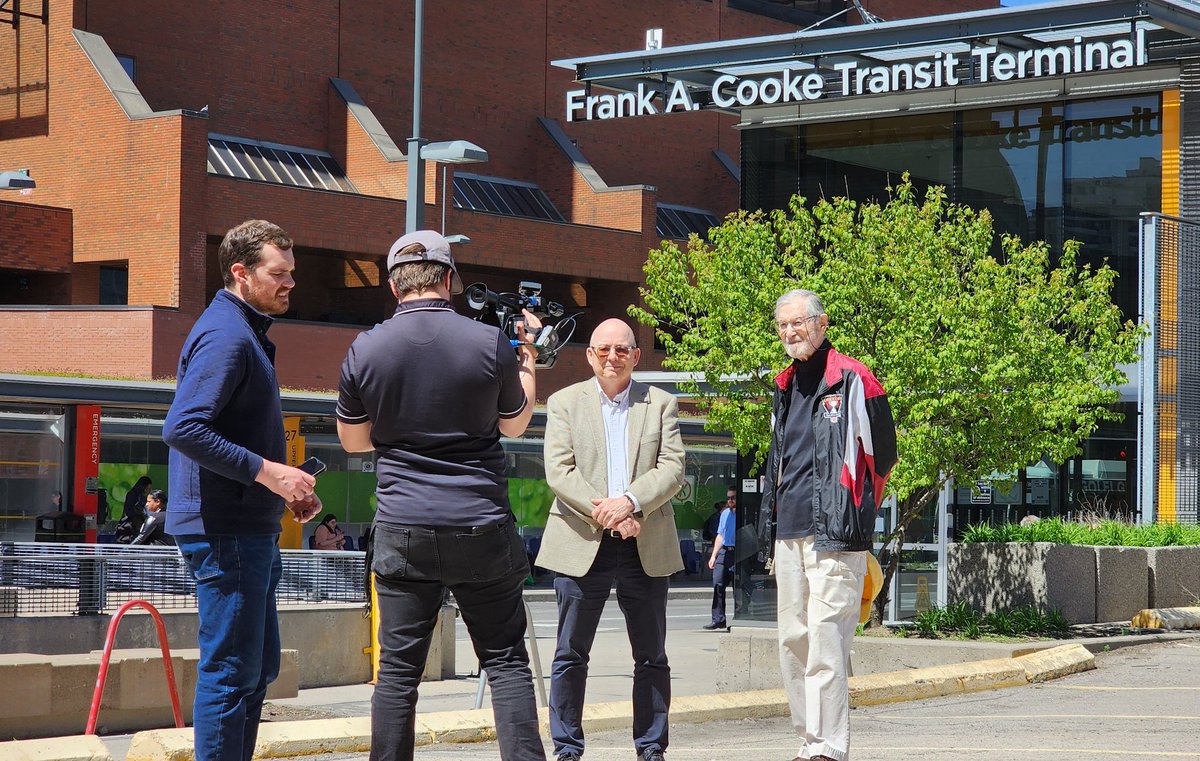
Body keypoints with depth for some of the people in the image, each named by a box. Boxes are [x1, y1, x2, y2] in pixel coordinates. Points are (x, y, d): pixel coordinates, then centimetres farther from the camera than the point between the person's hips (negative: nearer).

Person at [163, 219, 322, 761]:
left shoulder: (246, 332, 18)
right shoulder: (225, 335, -15)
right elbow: (182, 428, -26)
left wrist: (285, 490, 14)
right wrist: (267, 472, -24)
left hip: (250, 529, 11)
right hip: (225, 532, -11)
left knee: (257, 668, 15)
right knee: (231, 671, -7)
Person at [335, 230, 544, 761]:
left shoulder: (364, 350, -2)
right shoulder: (491, 344, -6)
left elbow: (352, 440, 12)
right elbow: (514, 424, 12)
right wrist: (528, 356, 25)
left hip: (402, 529, 1)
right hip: (482, 526, -1)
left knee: (398, 669, 5)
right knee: (506, 661, 6)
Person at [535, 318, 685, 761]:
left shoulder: (661, 404, 10)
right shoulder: (564, 403, 7)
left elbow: (672, 467, -1)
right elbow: (558, 472, -3)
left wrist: (629, 501, -17)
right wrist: (604, 513, -15)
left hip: (646, 547, 1)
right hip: (581, 544, -1)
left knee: (652, 657, 6)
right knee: (571, 656, 1)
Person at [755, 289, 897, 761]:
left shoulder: (854, 381, -4)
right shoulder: (785, 388, 19)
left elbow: (884, 455, 1)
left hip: (834, 533, -8)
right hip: (788, 534, 8)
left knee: (825, 642, -13)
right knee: (792, 642, 9)